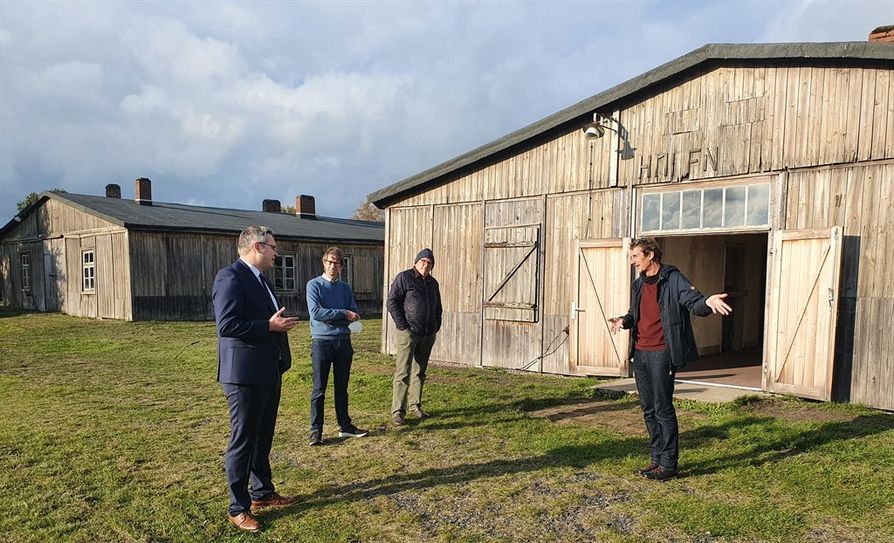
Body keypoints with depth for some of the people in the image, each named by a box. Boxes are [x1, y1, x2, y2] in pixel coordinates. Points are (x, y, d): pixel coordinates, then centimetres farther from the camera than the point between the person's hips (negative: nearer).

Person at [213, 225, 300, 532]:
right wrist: (270, 326, -21)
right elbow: (226, 325, -24)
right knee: (243, 441, 3)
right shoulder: (230, 277, -16)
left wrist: (280, 323, 7)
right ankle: (238, 508, 18)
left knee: (262, 438, 20)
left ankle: (262, 493, 36)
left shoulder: (259, 278, 14)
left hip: (269, 373, 9)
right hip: (245, 374, -9)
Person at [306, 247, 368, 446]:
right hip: (322, 341, -4)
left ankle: (345, 426, 22)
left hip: (343, 341, 5)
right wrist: (343, 313, -14)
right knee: (319, 389, 0)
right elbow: (315, 312, -16)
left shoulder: (346, 288, 11)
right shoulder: (314, 285, -3)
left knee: (342, 388, 13)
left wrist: (329, 316, -11)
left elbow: (355, 315, 3)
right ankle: (316, 430, 7)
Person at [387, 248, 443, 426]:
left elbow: (438, 307, 25)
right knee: (403, 372, -7)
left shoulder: (432, 283, 15)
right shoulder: (404, 278, -4)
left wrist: (436, 326, 12)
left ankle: (415, 405, 24)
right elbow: (392, 302, -9)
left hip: (428, 335, 6)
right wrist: (403, 326, -13)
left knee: (419, 372, 13)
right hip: (409, 333, -6)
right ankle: (397, 411, -4)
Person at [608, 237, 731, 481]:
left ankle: (668, 463, 10)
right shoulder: (638, 284, 14)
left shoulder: (673, 279, -8)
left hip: (661, 354, -8)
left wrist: (707, 302, -41)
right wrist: (625, 321, 1)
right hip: (639, 353, 8)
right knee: (648, 410, 13)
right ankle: (657, 459, 25)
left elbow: (694, 303, -19)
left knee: (663, 409, -2)